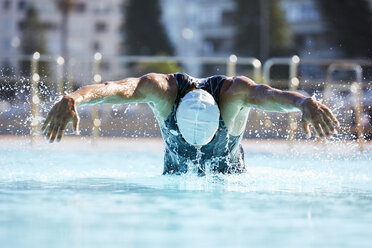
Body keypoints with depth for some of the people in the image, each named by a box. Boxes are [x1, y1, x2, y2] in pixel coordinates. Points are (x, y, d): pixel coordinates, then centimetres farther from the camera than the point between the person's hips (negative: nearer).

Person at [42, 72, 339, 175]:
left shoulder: (234, 92, -40)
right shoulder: (161, 88, -38)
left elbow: (272, 95, -59)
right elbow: (116, 88, -54)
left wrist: (306, 102, -82)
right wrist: (73, 98, -74)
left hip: (230, 177, -1)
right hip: (176, 176, 1)